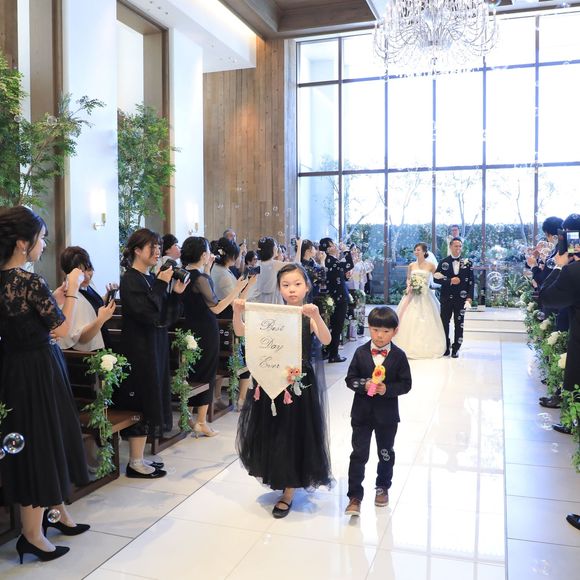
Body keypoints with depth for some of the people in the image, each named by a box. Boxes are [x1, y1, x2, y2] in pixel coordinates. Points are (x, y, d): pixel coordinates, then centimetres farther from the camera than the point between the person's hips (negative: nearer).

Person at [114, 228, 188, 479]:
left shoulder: (152, 279, 9)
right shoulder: (130, 280, -13)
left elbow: (167, 318, 9)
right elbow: (148, 315, -23)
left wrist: (175, 293, -4)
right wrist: (161, 285, -18)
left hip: (156, 347, 8)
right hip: (139, 349, -8)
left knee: (151, 400, 13)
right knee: (141, 402, -1)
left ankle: (139, 457, 24)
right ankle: (135, 463, 10)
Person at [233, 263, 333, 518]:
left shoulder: (309, 317, -9)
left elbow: (326, 340, -26)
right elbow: (241, 332, -6)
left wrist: (316, 316, -42)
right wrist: (237, 312, -25)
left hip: (301, 382, -3)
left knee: (294, 433, 7)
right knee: (272, 432, 16)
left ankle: (288, 493, 24)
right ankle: (279, 478, 43)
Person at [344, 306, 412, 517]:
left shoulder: (398, 356, -7)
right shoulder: (361, 352, -4)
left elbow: (406, 384, -6)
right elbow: (350, 379, -2)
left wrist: (387, 389, -21)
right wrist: (364, 385, -21)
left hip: (387, 415, 0)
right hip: (362, 413, 0)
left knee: (386, 454, 17)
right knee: (358, 454, 3)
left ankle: (382, 487, 40)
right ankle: (355, 496, 12)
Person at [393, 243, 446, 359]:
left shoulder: (430, 265, 0)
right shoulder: (411, 266, 8)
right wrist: (409, 286, -3)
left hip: (425, 296, -2)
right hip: (412, 295, 2)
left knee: (425, 321, -3)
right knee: (410, 319, -3)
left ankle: (426, 348, 7)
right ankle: (409, 347, 6)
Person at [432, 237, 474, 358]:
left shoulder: (467, 263, 2)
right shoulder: (443, 262, 2)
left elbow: (471, 282, 2)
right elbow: (436, 278, -3)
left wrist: (470, 297, -7)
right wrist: (450, 281, -15)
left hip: (461, 298, 0)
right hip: (446, 298, 0)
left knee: (459, 324, 4)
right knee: (444, 323, 5)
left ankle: (456, 349, 13)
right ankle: (445, 348, 17)